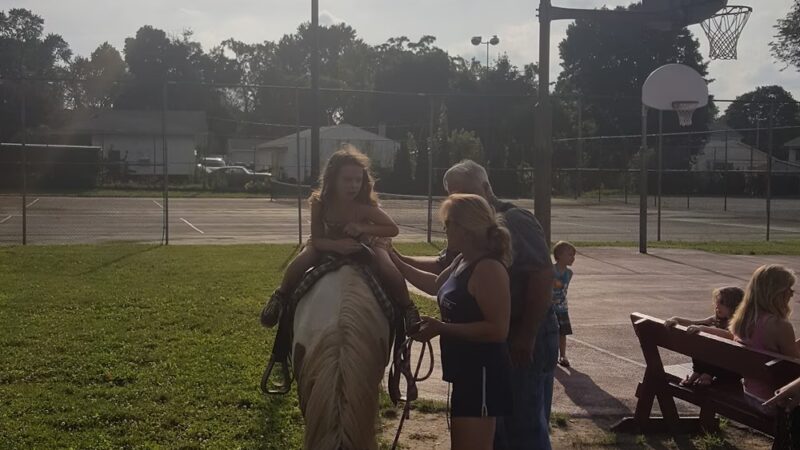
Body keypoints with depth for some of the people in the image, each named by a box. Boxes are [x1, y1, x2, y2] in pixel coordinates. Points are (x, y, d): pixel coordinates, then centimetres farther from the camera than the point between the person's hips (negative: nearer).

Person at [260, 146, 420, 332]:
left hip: (365, 245, -1)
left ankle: (407, 308, -5)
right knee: (299, 263, -25)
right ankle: (281, 299, 2)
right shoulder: (320, 203, -27)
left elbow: (394, 229, -23)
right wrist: (337, 245, -44)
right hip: (330, 245, 1)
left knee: (388, 270, -28)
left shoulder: (365, 206, -31)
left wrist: (363, 228, -38)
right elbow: (316, 240, -23)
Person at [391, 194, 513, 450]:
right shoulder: (463, 262, 10)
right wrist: (395, 262, 23)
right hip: (466, 372, 11)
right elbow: (437, 285, 30)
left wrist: (441, 328, -25)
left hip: (482, 374, -11)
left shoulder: (488, 268, -21)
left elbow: (498, 330, -27)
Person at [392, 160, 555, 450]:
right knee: (494, 424, 18)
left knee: (525, 427, -3)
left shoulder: (515, 221, -14)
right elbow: (442, 266, 22)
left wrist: (528, 334, -23)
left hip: (525, 339, -9)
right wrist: (400, 260, 8)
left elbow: (543, 274, -21)